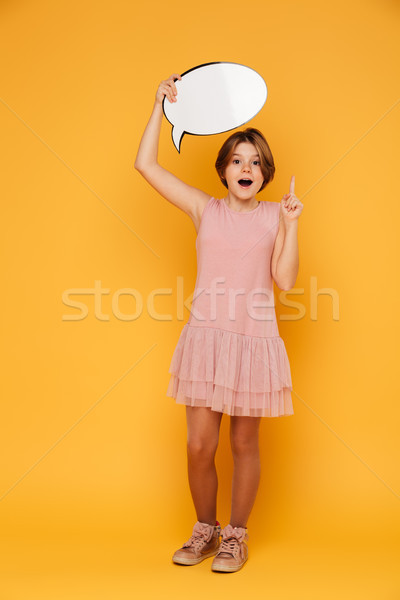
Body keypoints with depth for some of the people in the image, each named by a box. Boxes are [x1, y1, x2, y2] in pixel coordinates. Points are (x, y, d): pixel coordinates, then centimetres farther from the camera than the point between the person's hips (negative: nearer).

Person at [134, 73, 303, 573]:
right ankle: (205, 531, 27)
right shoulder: (204, 209, 6)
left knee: (244, 445, 10)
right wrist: (161, 106, 2)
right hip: (206, 339, 1)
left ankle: (236, 535, 28)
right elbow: (145, 165, 0)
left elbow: (285, 279, -5)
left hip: (254, 340, 0)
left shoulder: (274, 215, 5)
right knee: (198, 447, 3)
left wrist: (291, 223, -10)